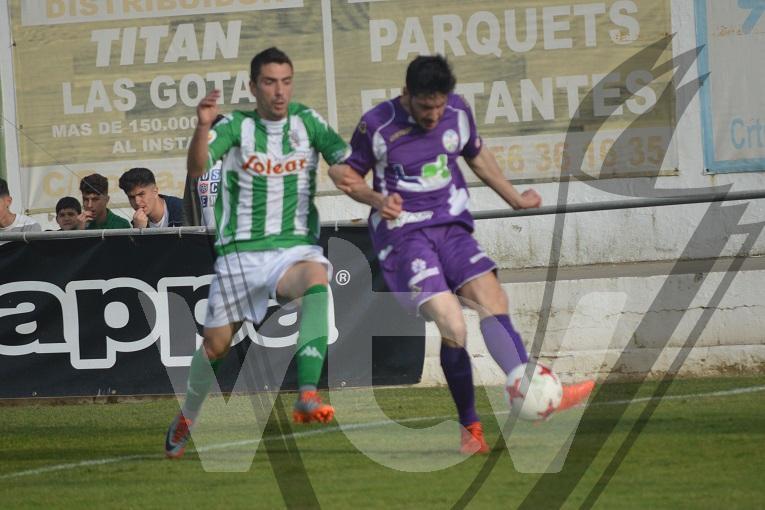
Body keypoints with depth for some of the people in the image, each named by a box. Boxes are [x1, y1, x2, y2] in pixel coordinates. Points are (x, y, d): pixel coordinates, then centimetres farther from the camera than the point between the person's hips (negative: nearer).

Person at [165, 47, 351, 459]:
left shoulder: (306, 121, 3)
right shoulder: (236, 126, -2)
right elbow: (197, 169, -18)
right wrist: (202, 127, -38)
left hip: (295, 247, 0)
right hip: (240, 252, 0)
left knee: (317, 281, -35)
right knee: (216, 344, 4)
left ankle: (307, 397, -44)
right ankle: (186, 420, 34)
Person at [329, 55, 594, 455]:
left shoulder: (458, 113, 3)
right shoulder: (377, 125, -9)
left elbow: (476, 155, 23)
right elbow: (347, 173, 4)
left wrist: (514, 198, 24)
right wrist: (377, 200, -14)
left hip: (452, 227, 5)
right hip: (404, 236, -5)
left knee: (492, 302, -17)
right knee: (452, 327, -18)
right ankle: (470, 428, -6)